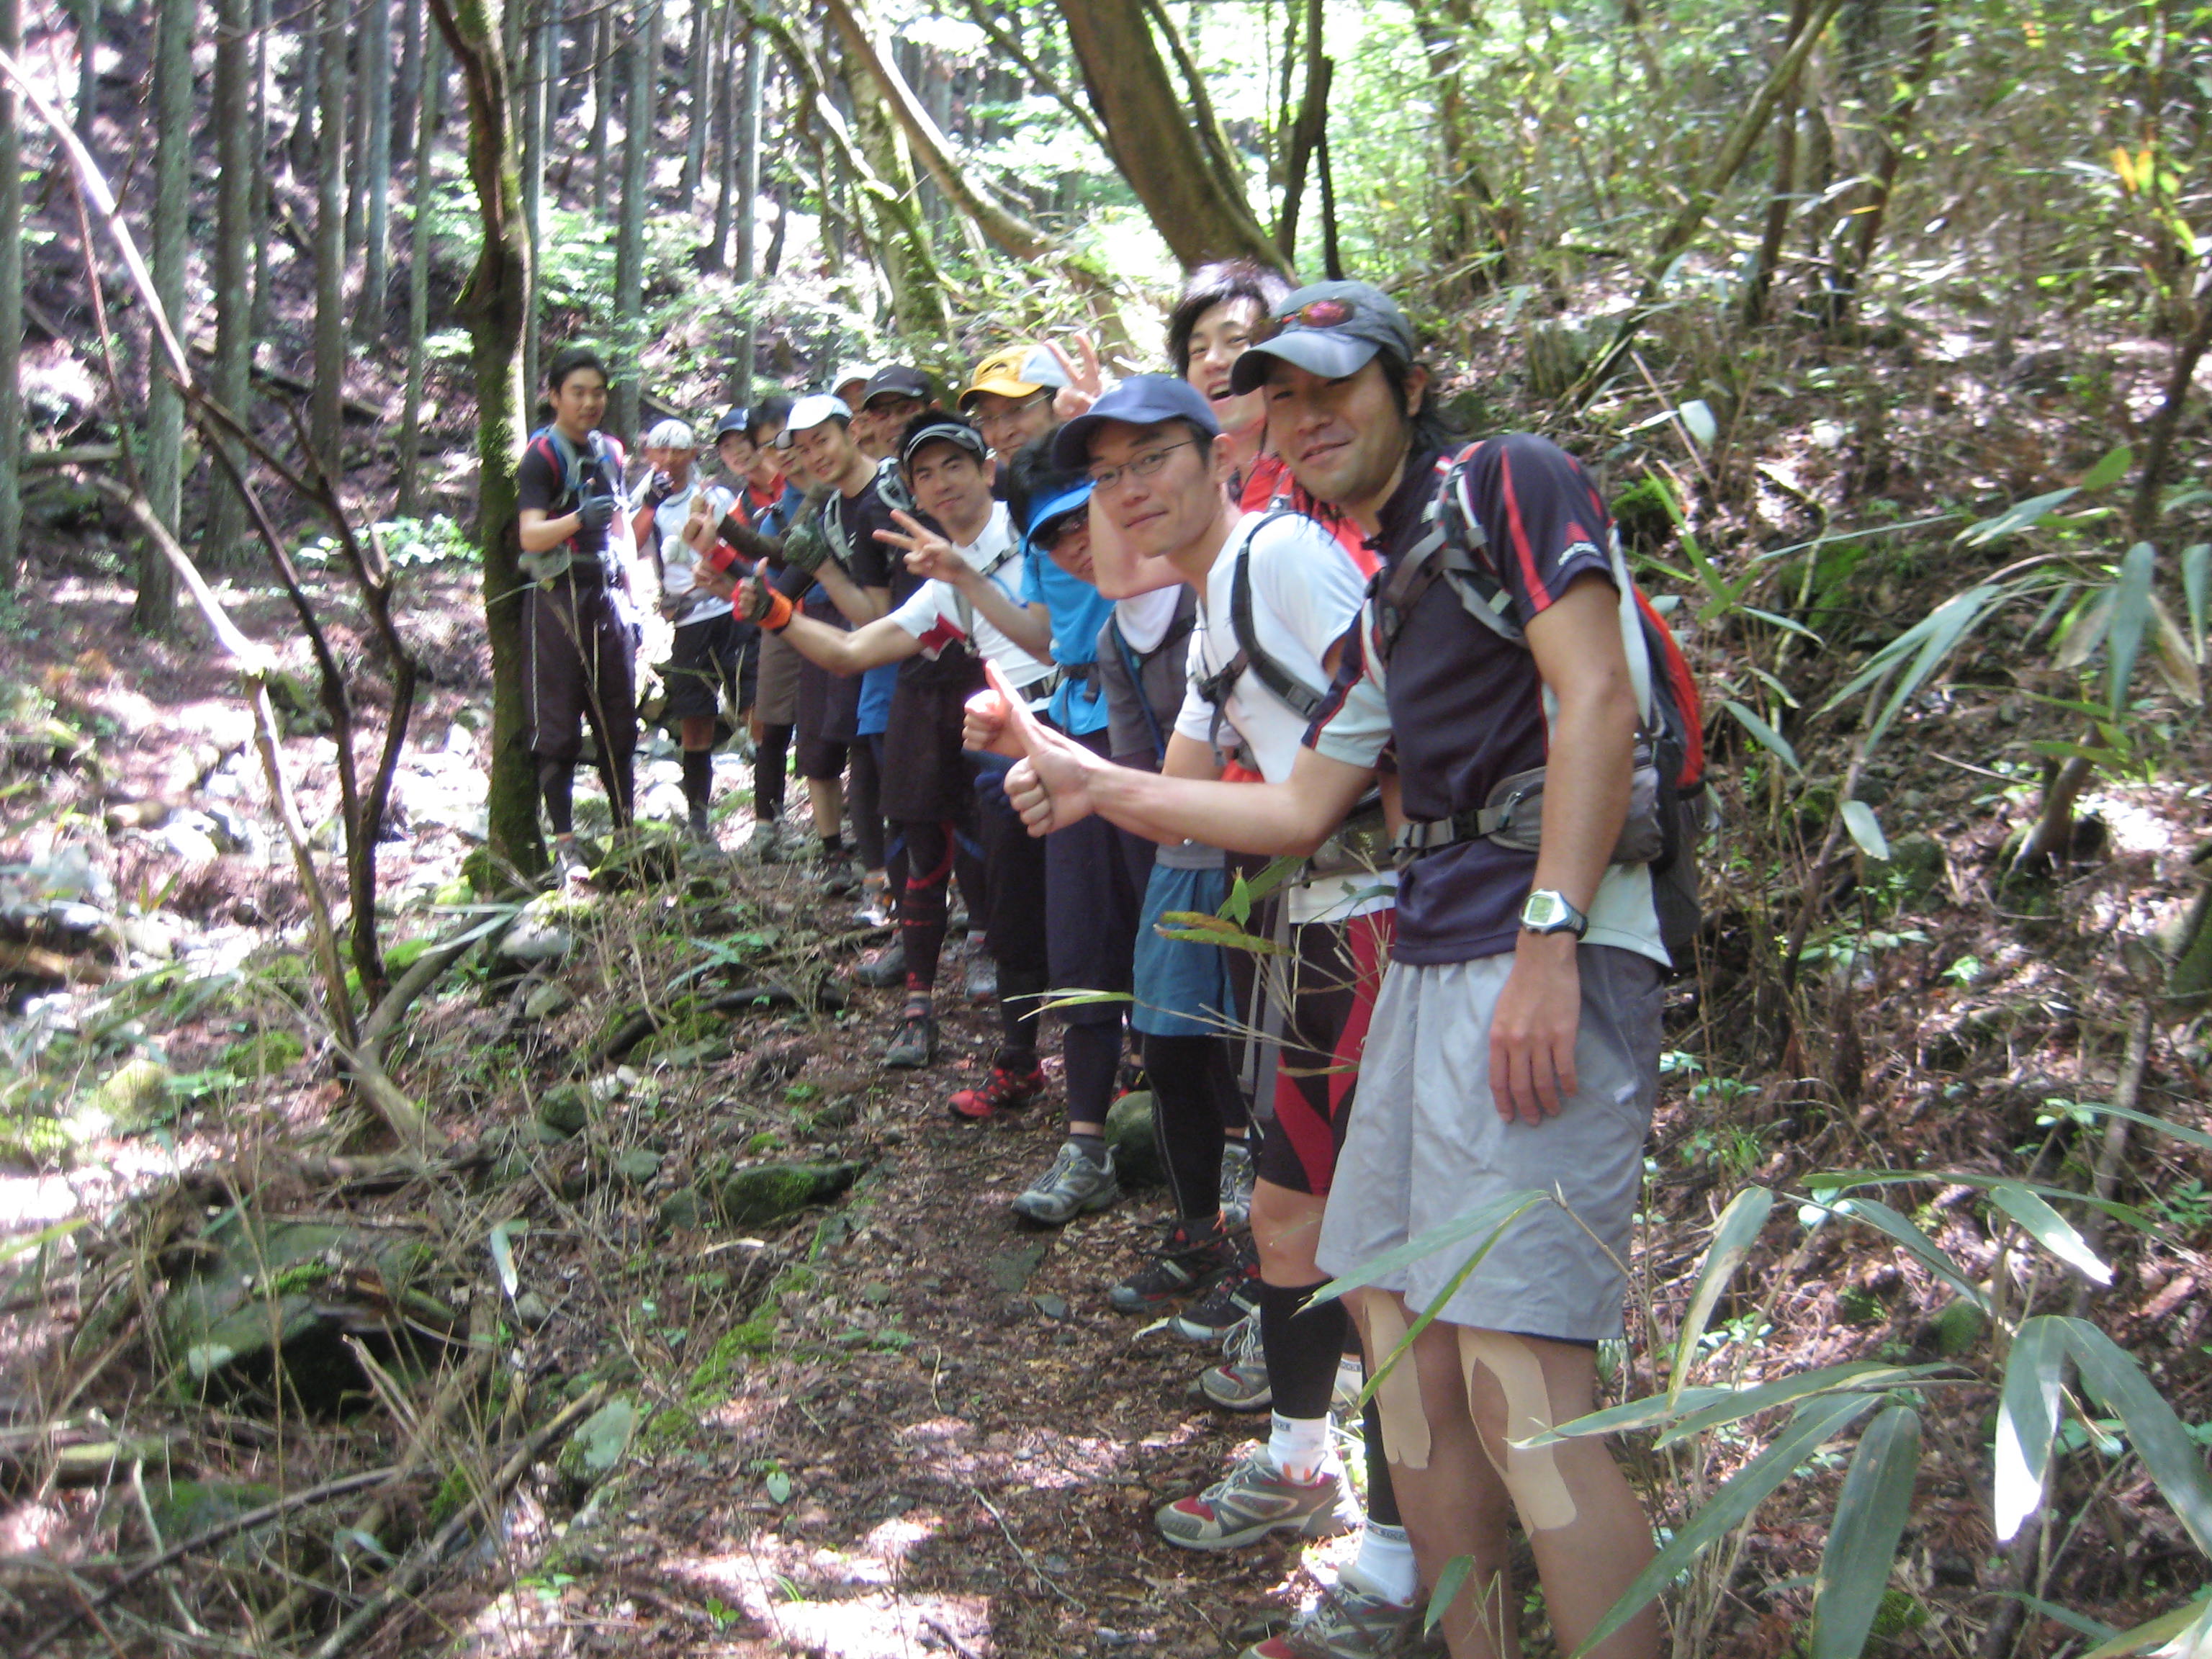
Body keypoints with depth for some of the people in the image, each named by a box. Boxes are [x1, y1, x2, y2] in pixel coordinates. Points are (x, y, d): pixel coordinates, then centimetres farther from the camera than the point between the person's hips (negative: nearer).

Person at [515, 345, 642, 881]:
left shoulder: (609, 451, 15)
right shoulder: (542, 454, -6)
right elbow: (530, 535, -18)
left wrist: (630, 598, 19)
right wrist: (578, 519, -35)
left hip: (607, 593, 6)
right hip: (558, 595, -6)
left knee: (620, 716, 7)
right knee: (558, 721, -4)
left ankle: (626, 829, 14)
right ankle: (564, 840, -2)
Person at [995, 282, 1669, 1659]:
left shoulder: (1511, 484, -3)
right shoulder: (1386, 601, 23)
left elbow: (1597, 704, -14)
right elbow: (1300, 811, 22)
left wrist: (1549, 939, -21)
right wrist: (1101, 786, 15)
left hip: (1548, 964, -10)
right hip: (1431, 963, 10)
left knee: (1520, 1392, -15)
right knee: (1405, 1340, 13)